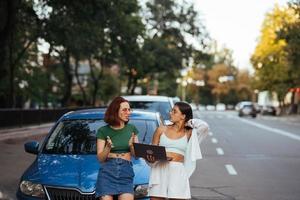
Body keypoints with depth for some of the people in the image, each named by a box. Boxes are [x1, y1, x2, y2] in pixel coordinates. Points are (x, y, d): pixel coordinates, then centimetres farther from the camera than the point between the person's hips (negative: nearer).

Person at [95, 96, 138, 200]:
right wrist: (108, 148, -16)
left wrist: (131, 145, -8)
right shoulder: (103, 131, 5)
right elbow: (100, 158, 3)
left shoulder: (132, 128, 12)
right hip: (107, 172, -1)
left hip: (126, 172, 2)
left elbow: (136, 154, 12)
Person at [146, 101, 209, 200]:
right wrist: (150, 157, -10)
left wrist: (189, 122, 7)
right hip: (160, 171, 1)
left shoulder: (189, 133, 8)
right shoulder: (161, 129, 11)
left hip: (178, 173, -1)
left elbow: (204, 126, -8)